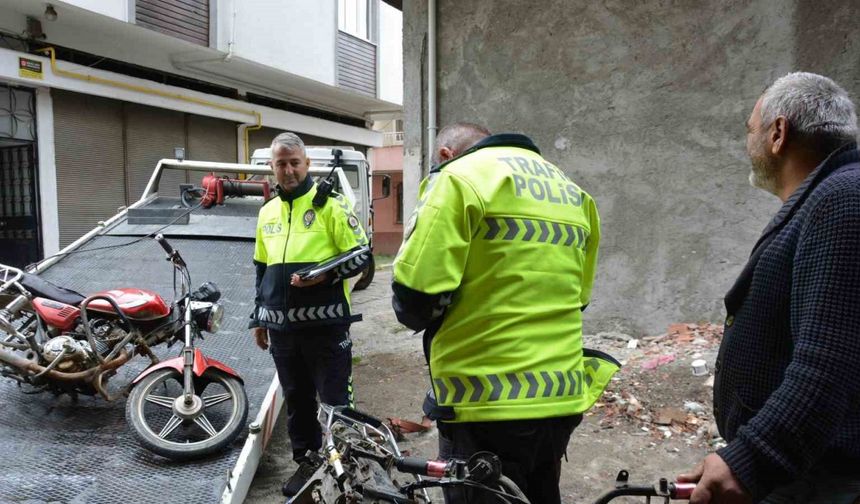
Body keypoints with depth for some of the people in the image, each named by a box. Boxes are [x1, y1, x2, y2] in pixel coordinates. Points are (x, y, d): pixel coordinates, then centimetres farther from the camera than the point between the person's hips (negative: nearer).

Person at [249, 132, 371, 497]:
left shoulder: (330, 203, -4)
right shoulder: (267, 212, 14)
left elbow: (362, 255, -6)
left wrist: (326, 274, -22)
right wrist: (258, 318, 19)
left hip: (324, 322, -5)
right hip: (281, 326, 6)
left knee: (335, 399, 1)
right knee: (296, 399, 15)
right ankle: (307, 461, 30)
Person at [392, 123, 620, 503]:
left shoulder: (460, 176, -9)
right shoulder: (572, 193, 15)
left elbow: (414, 295, -15)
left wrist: (435, 326, 6)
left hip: (487, 403, -7)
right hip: (560, 398, 8)